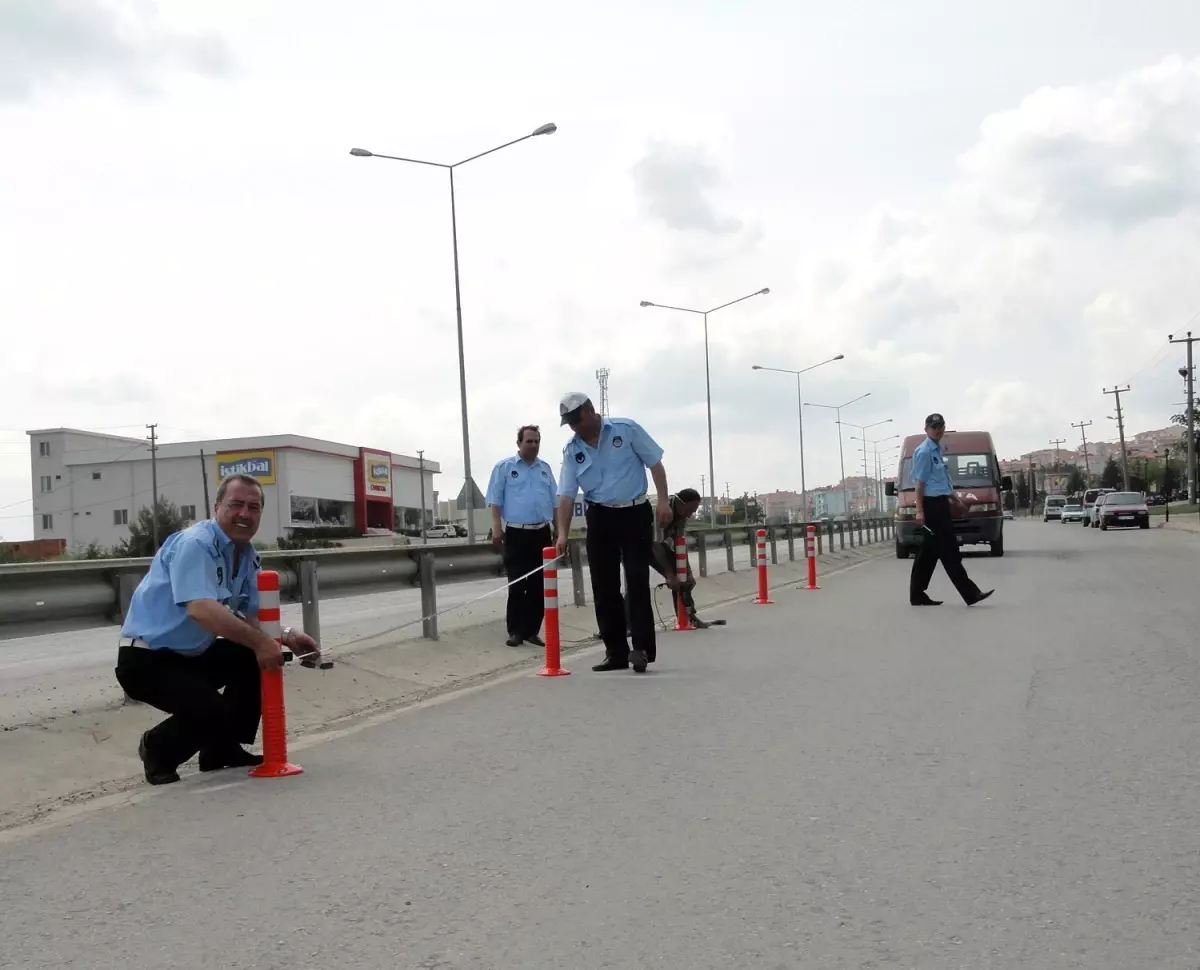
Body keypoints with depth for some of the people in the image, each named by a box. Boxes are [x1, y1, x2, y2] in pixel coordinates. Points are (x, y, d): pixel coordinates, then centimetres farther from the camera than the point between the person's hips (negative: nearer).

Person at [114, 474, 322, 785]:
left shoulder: (248, 556, 5)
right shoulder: (195, 543, -23)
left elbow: (251, 618, 5)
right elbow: (201, 610, -36)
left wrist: (286, 636, -14)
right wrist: (260, 642, -35)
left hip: (192, 653, 9)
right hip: (147, 659, -9)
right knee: (213, 713, -25)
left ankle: (224, 749, 13)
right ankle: (157, 749, 7)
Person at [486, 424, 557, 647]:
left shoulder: (545, 468, 14)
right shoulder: (504, 466, 1)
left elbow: (554, 502, 18)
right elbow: (495, 501, -2)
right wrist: (496, 528, -11)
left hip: (542, 533, 4)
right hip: (516, 534, -4)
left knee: (538, 587, 5)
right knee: (516, 586, -6)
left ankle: (532, 630, 12)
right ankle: (516, 631, 1)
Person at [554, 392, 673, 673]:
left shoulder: (626, 429, -6)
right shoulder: (572, 450, 3)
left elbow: (655, 463, -3)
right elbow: (566, 495, 0)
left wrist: (663, 500, -11)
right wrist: (562, 533, -10)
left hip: (635, 514, -4)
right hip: (600, 518, 4)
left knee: (637, 583, -10)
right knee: (604, 588, 4)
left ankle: (642, 648, -9)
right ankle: (616, 652, 11)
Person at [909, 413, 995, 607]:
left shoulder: (938, 450, 16)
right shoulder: (924, 452, -12)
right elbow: (920, 483, -16)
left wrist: (957, 500, 28)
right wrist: (920, 510, -20)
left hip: (940, 503, 10)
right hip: (932, 504, -10)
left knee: (929, 551, 11)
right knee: (949, 551, -8)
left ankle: (917, 594, 15)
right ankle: (970, 593, -9)